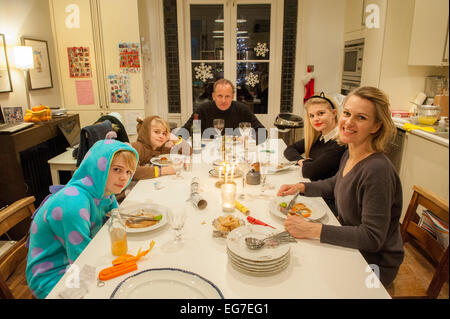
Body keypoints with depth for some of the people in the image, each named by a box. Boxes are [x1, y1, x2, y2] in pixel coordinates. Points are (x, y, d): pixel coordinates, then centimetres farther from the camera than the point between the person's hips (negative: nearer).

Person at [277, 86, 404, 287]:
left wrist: (313, 230, -32)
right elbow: (334, 184, 18)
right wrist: (301, 187, 2)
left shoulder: (377, 170, -30)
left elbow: (372, 238, -29)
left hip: (374, 263, -7)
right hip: (349, 247, 7)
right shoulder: (349, 155, -3)